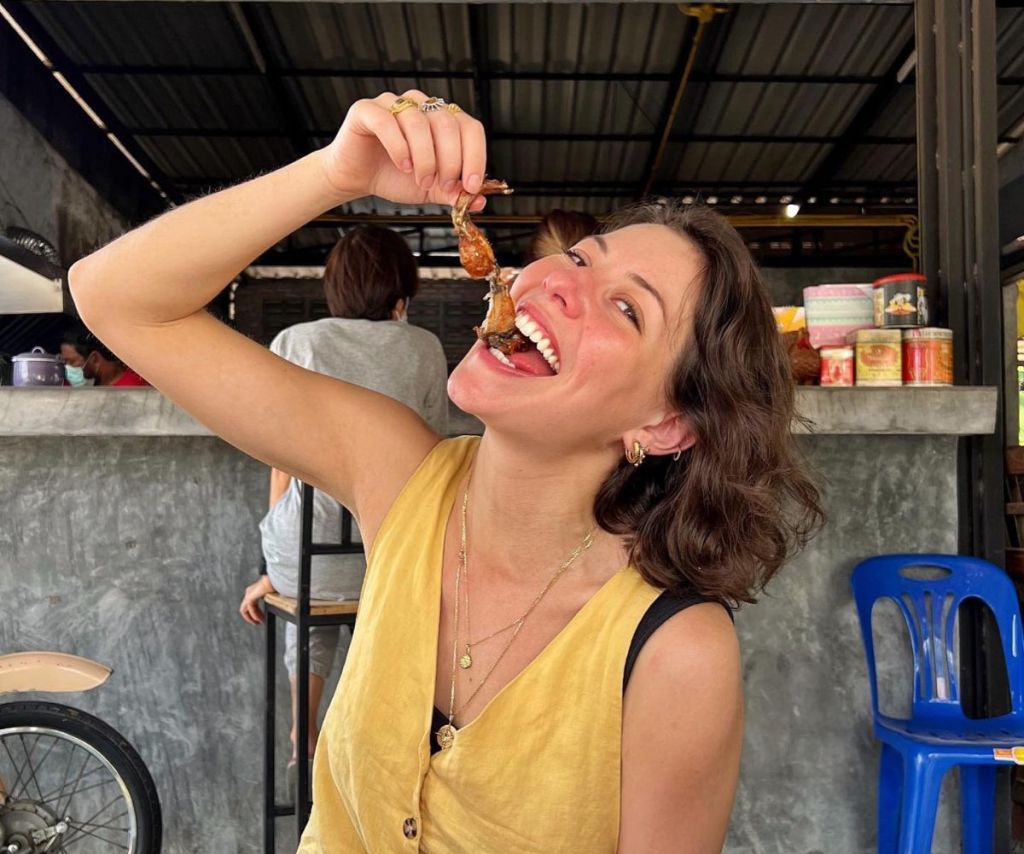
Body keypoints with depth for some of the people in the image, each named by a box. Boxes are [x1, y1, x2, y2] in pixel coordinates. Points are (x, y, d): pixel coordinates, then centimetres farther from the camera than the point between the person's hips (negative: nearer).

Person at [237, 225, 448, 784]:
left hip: (309, 554, 0)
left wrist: (276, 569, 12)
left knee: (307, 590, 34)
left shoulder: (296, 342, 1)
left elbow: (284, 468, 2)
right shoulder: (424, 348, 3)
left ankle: (303, 747, 44)